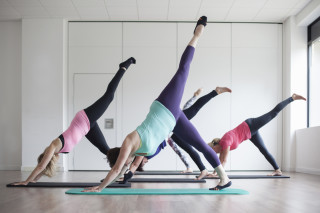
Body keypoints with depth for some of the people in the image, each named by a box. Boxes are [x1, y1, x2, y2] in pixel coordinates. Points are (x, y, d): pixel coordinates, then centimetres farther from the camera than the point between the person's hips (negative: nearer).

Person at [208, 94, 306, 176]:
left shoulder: (226, 141, -26)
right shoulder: (221, 145, -3)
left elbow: (224, 160, -29)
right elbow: (220, 160, 7)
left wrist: (217, 173, -26)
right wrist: (215, 172, 5)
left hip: (250, 126, -7)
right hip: (250, 133, 7)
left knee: (274, 112, -1)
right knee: (264, 150, 10)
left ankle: (292, 98, 11)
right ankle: (277, 170, 16)